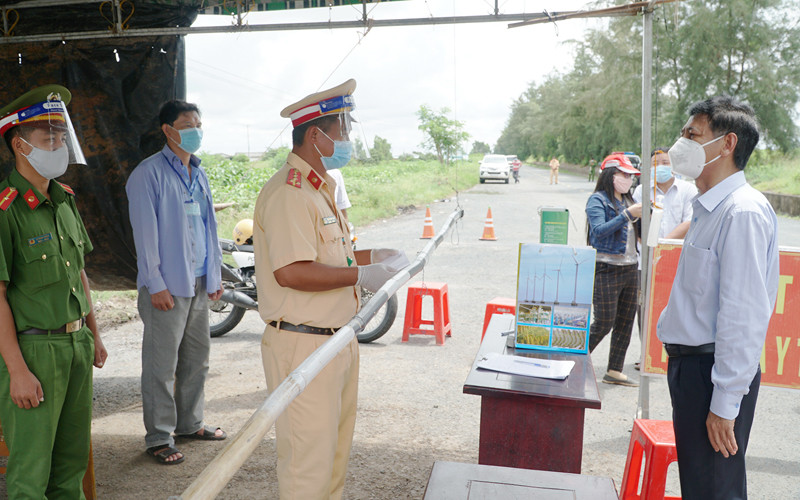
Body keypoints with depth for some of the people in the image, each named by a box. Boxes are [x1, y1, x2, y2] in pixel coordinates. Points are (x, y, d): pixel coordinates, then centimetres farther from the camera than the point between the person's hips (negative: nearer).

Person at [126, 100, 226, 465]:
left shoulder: (198, 174, 15)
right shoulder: (149, 173, -8)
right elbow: (145, 232, -12)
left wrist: (215, 275, 15)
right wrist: (155, 284, -16)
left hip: (199, 283, 8)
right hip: (167, 285, -7)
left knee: (197, 357, 15)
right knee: (161, 364, -1)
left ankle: (189, 422, 29)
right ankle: (159, 437, 10)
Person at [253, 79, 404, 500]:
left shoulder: (320, 189, 17)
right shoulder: (288, 192, -18)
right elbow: (291, 272, -28)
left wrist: (370, 256, 14)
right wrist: (360, 275, -21)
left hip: (337, 339, 10)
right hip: (303, 345, -10)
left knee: (335, 450, 22)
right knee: (308, 462, 1)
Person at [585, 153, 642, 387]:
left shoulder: (628, 200, 15)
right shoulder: (598, 200, -5)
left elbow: (639, 233, 20)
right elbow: (599, 231, -19)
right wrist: (628, 214, -22)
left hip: (630, 268, 7)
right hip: (606, 269, -7)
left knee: (625, 322, 8)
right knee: (604, 322, -6)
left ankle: (614, 371, 17)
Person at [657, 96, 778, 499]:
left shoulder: (743, 212, -19)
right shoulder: (708, 208, 12)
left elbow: (744, 316, -23)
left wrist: (725, 405, -21)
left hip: (714, 371, -9)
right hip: (689, 363, 9)